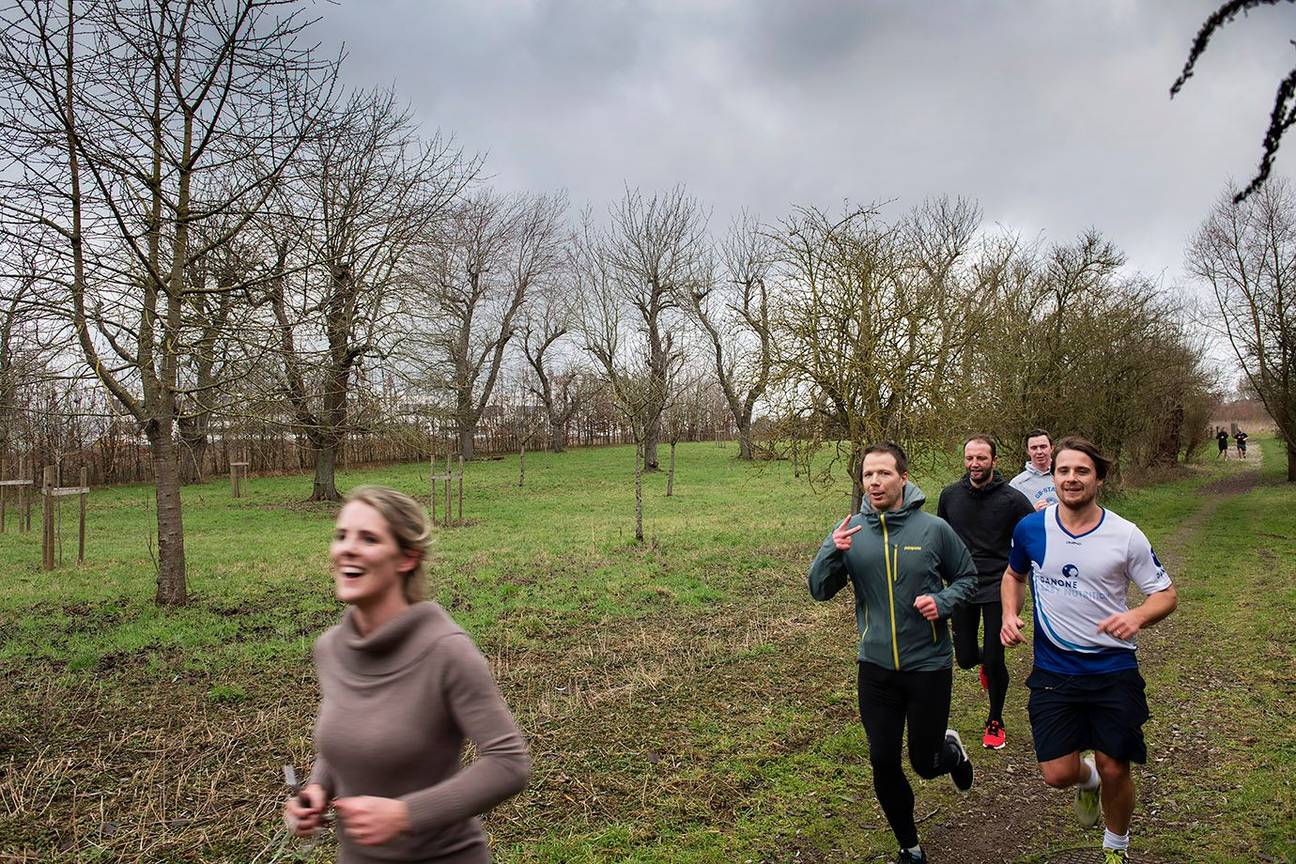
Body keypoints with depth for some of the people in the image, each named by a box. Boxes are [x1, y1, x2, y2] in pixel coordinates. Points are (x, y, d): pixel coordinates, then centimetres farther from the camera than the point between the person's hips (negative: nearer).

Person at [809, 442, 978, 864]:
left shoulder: (933, 528, -9)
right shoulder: (849, 531, -5)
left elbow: (966, 577, 5)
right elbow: (820, 590, -5)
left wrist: (943, 601, -16)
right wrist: (832, 552, -25)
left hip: (929, 665, -1)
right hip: (875, 667, 2)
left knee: (925, 763, 9)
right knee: (884, 764, 8)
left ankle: (950, 748, 46)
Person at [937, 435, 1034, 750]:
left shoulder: (1013, 499, -10)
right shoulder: (950, 495, 0)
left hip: (998, 589, -3)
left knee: (994, 661, -3)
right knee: (965, 659, 6)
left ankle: (995, 721, 23)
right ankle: (985, 660, 45)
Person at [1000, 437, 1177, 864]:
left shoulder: (1126, 536, -9)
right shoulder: (1030, 529, -5)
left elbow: (1166, 594, -2)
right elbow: (1014, 575, 14)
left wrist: (1137, 617, -24)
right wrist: (1010, 614, -4)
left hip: (1113, 669, -1)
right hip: (1053, 670, 1)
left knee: (1114, 770, 5)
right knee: (1057, 773, -2)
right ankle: (1087, 777, 37)